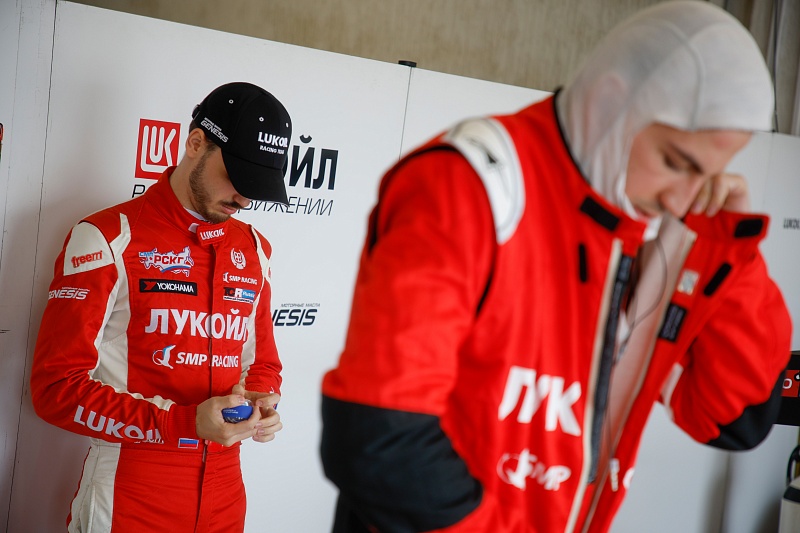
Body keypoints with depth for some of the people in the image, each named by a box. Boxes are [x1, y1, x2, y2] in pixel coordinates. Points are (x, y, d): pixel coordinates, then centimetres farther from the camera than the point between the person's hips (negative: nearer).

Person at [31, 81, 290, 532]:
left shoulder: (254, 249, 7)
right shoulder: (108, 239, -10)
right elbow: (57, 385, -13)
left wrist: (261, 403, -6)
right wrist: (184, 422, -22)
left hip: (224, 495, 6)